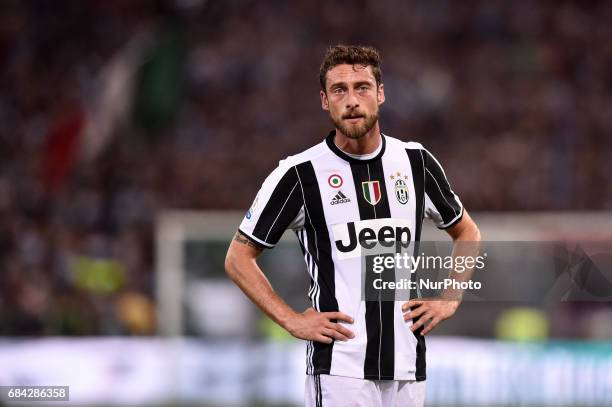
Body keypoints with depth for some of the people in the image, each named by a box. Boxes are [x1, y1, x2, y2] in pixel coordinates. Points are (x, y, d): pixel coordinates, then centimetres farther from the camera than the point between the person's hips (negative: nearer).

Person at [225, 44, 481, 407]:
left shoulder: (416, 162, 8)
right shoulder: (300, 173, -4)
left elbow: (467, 233, 23)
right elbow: (239, 257, 3)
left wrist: (449, 300, 9)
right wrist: (292, 320, -5)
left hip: (407, 366, 4)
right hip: (339, 367, -4)